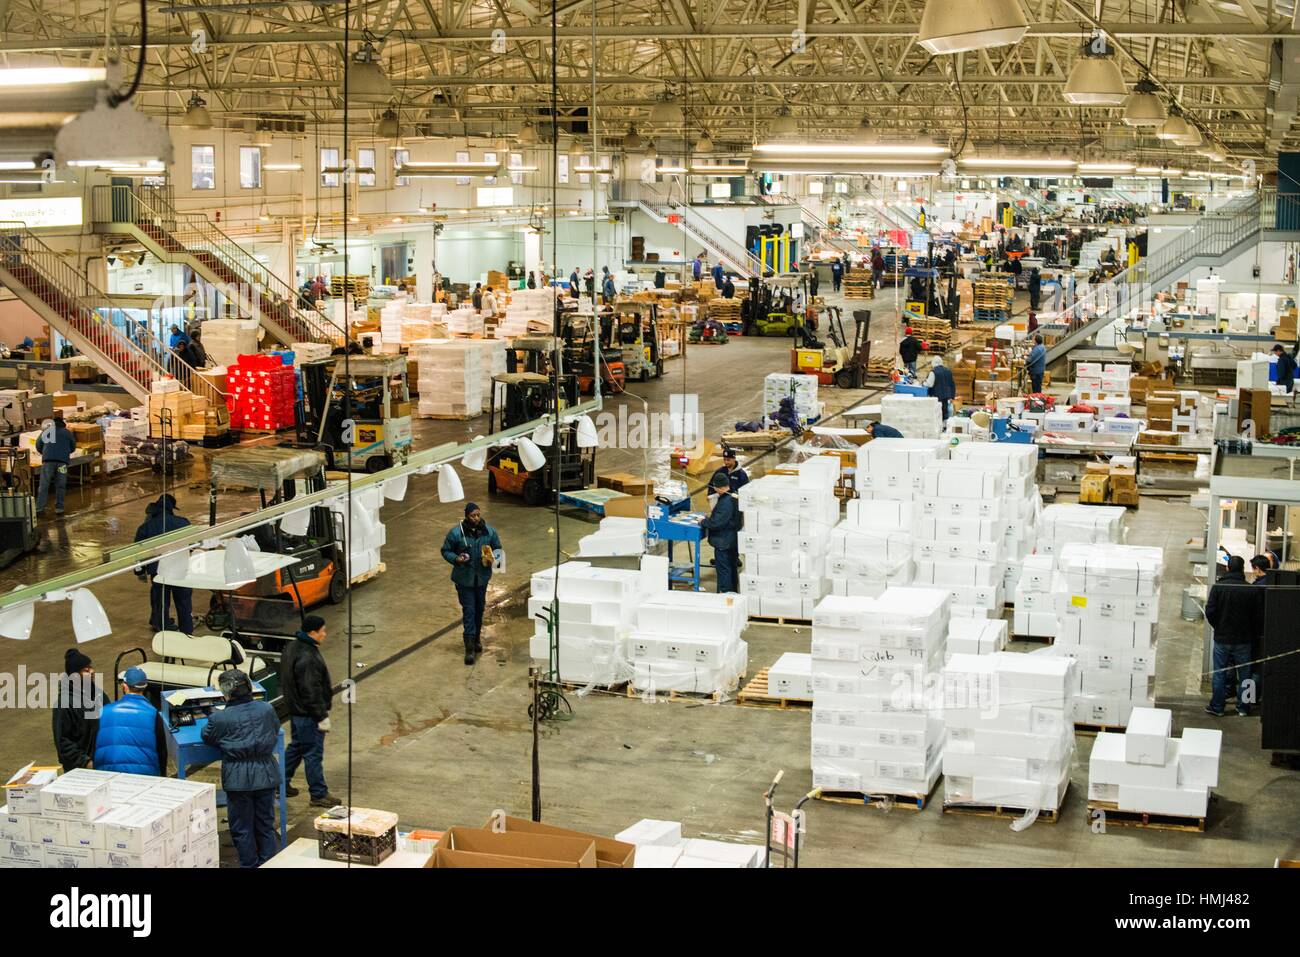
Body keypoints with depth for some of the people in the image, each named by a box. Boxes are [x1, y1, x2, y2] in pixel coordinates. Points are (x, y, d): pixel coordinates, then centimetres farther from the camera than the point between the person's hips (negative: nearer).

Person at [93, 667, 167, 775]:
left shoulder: (104, 712, 5)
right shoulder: (152, 714, 0)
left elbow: (94, 746, 13)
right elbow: (162, 750, 7)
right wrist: (162, 776, 21)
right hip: (144, 774, -2)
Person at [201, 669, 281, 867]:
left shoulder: (219, 718, -15)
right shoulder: (267, 710, -5)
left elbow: (207, 737, 4)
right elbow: (276, 730, 14)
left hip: (238, 780, -3)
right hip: (266, 775, 3)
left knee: (242, 829, 12)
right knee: (266, 825, 16)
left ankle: (250, 864, 19)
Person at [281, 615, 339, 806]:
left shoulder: (292, 647, 6)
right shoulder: (307, 658, -27)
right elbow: (310, 691, -26)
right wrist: (322, 716, -19)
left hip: (295, 708, 10)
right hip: (308, 713, -10)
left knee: (296, 746, 23)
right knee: (313, 753, -1)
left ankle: (282, 782, 34)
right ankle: (318, 794, 6)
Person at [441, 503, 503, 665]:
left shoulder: (489, 531, -4)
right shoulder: (456, 533, -12)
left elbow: (498, 548, 9)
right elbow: (445, 551, -2)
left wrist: (493, 556, -13)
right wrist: (456, 559, -21)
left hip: (482, 578, 4)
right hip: (464, 579, -4)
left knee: (479, 609, 17)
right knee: (468, 611, -8)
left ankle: (476, 639, 36)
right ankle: (469, 648, -8)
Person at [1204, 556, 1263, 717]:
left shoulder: (1218, 587, -9)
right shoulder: (1253, 590, -8)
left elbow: (1210, 612, -10)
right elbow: (1259, 616, -5)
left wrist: (1218, 628, 7)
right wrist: (1255, 635, 11)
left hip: (1222, 639, 0)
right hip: (1243, 640, 0)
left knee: (1219, 674, 8)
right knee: (1244, 674, 12)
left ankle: (1217, 707, 12)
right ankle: (1243, 707, 18)